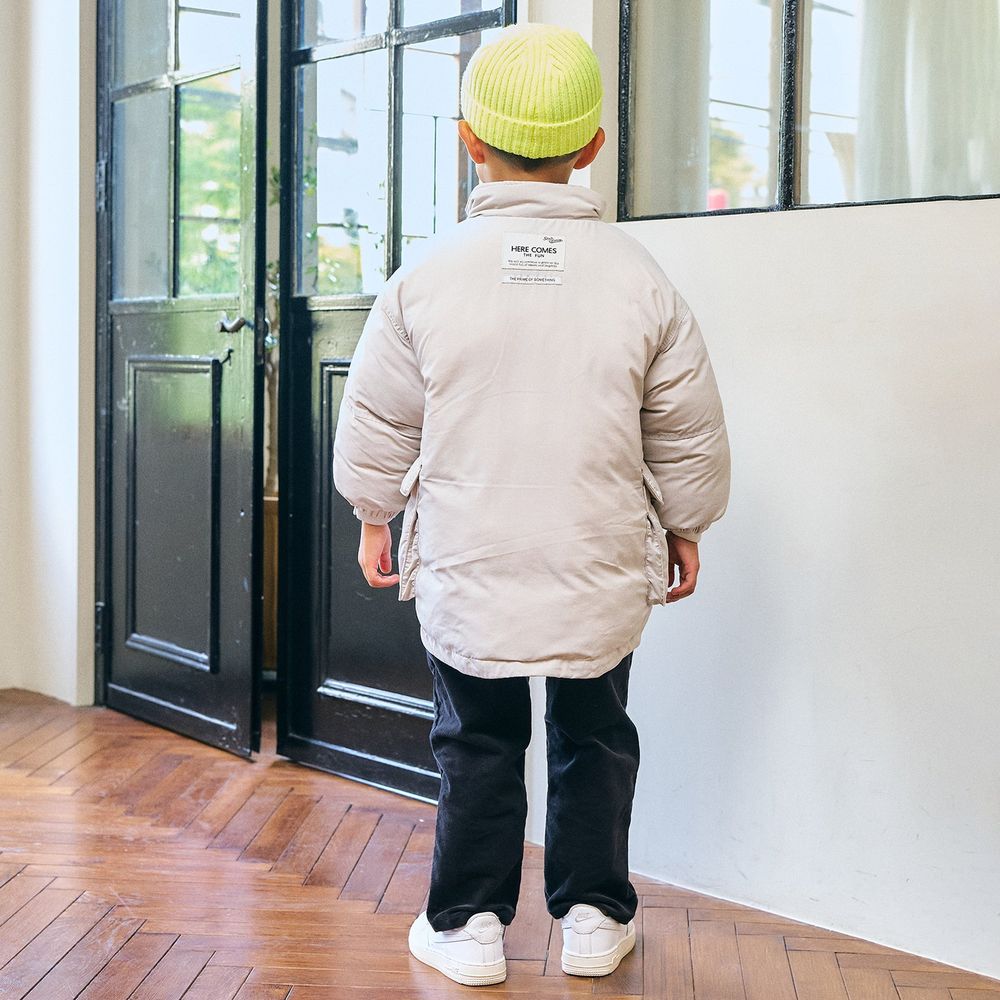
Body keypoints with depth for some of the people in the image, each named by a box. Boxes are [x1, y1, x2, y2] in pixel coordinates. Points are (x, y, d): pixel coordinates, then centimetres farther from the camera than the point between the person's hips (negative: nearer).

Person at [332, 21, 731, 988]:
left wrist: (375, 515, 16)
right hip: (603, 574, 1)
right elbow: (689, 434, 1)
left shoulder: (426, 275, -10)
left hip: (465, 569, 0)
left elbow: (376, 423, -1)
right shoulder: (639, 278, -8)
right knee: (593, 737, 19)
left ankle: (467, 924, 19)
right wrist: (684, 527, 16)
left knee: (478, 744, 15)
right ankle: (593, 915, 24)